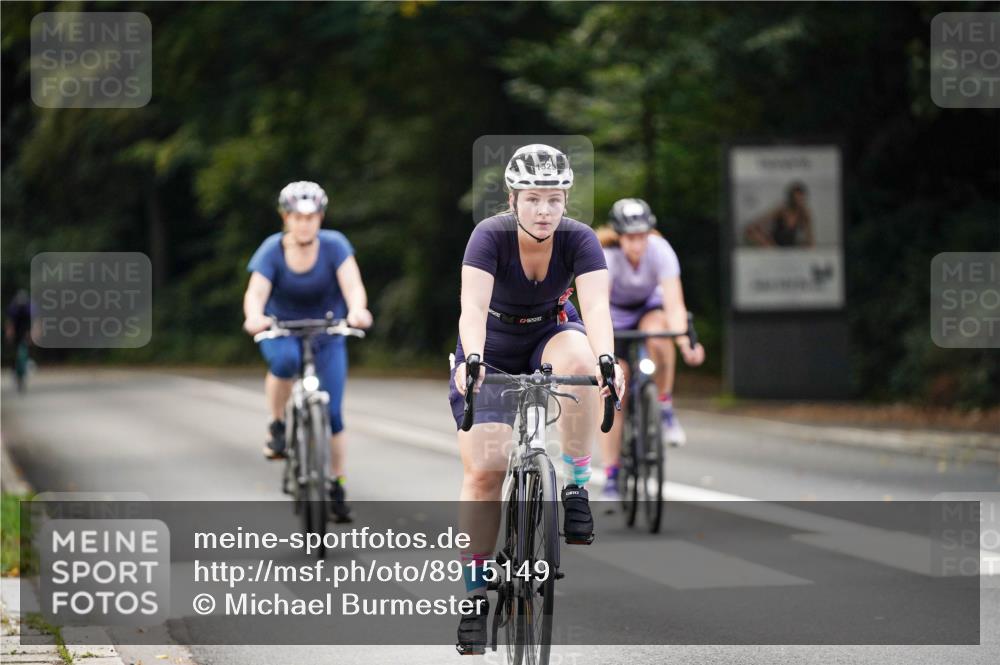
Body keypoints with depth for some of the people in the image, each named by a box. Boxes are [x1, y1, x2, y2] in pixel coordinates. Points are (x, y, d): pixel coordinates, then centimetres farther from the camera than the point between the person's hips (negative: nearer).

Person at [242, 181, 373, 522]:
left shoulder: (334, 245, -17)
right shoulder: (272, 250, -17)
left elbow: (352, 284, -29)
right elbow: (255, 292, -29)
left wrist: (357, 310, -52)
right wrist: (254, 317, -52)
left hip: (326, 334, 1)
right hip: (281, 330, -1)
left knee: (331, 413, -6)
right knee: (284, 361, -37)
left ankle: (336, 486, 11)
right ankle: (277, 427, -14)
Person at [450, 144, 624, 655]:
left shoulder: (580, 240, -21)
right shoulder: (490, 236, -25)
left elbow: (596, 306, -35)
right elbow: (473, 306, -38)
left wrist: (605, 360, -54)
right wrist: (472, 360, -57)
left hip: (550, 336, 1)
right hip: (492, 351, -1)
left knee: (578, 359, -36)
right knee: (484, 469, -14)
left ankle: (576, 486, -21)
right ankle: (476, 592, -4)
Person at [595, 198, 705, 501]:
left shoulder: (660, 251, -29)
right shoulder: (605, 257, -32)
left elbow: (674, 303, -37)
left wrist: (685, 344, -53)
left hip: (649, 305, 1)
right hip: (614, 312, -1)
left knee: (657, 334, -37)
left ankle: (665, 406, -15)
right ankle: (611, 476, -2)